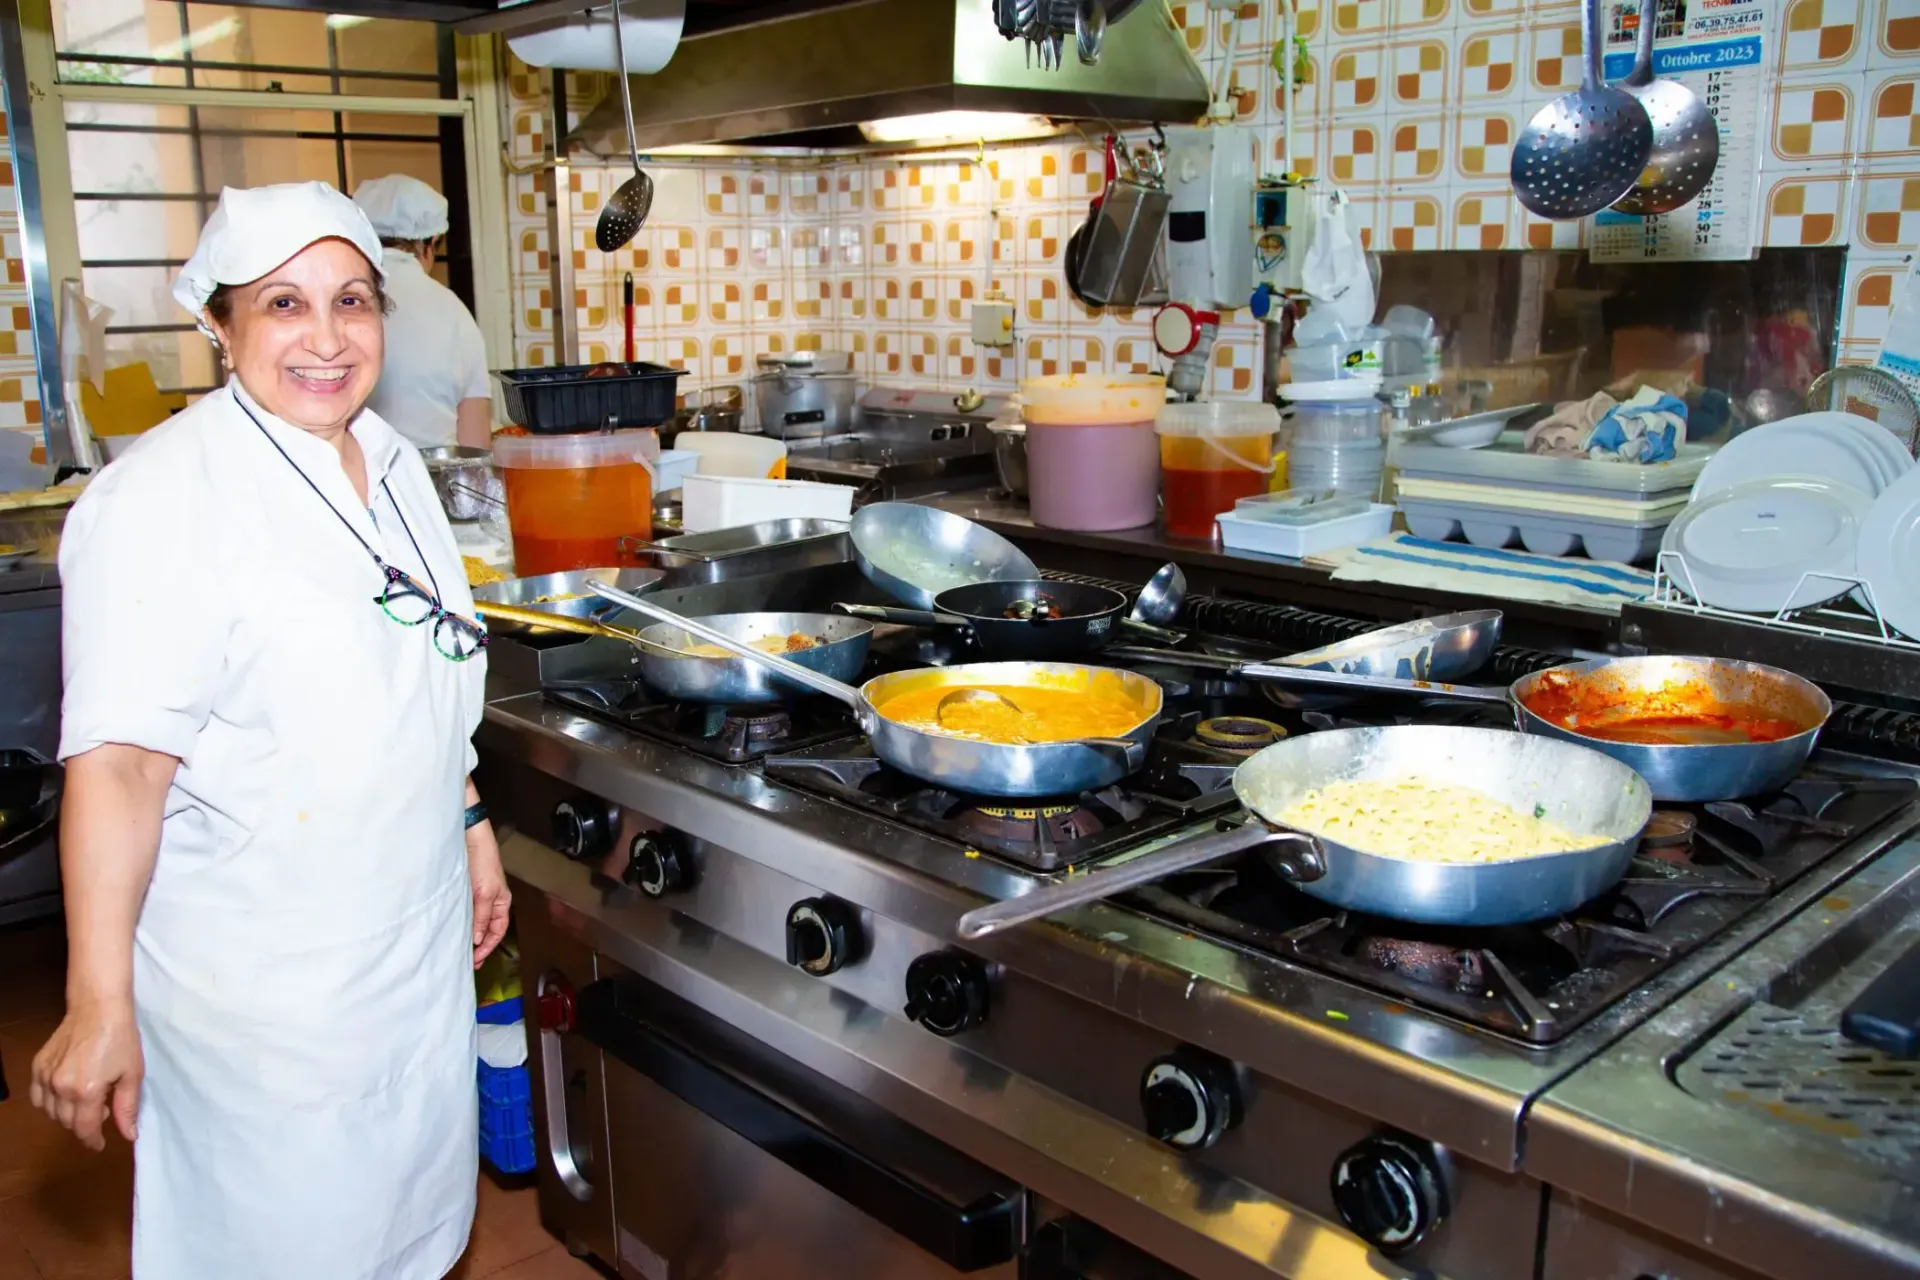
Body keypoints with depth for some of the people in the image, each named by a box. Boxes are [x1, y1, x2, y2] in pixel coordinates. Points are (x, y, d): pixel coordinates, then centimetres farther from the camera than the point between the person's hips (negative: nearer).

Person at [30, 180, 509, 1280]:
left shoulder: (394, 465, 4)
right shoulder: (161, 501, -20)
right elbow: (119, 765, -24)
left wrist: (472, 825, 18)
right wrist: (100, 1004, -25)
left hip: (417, 939, 7)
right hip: (262, 975, -7)